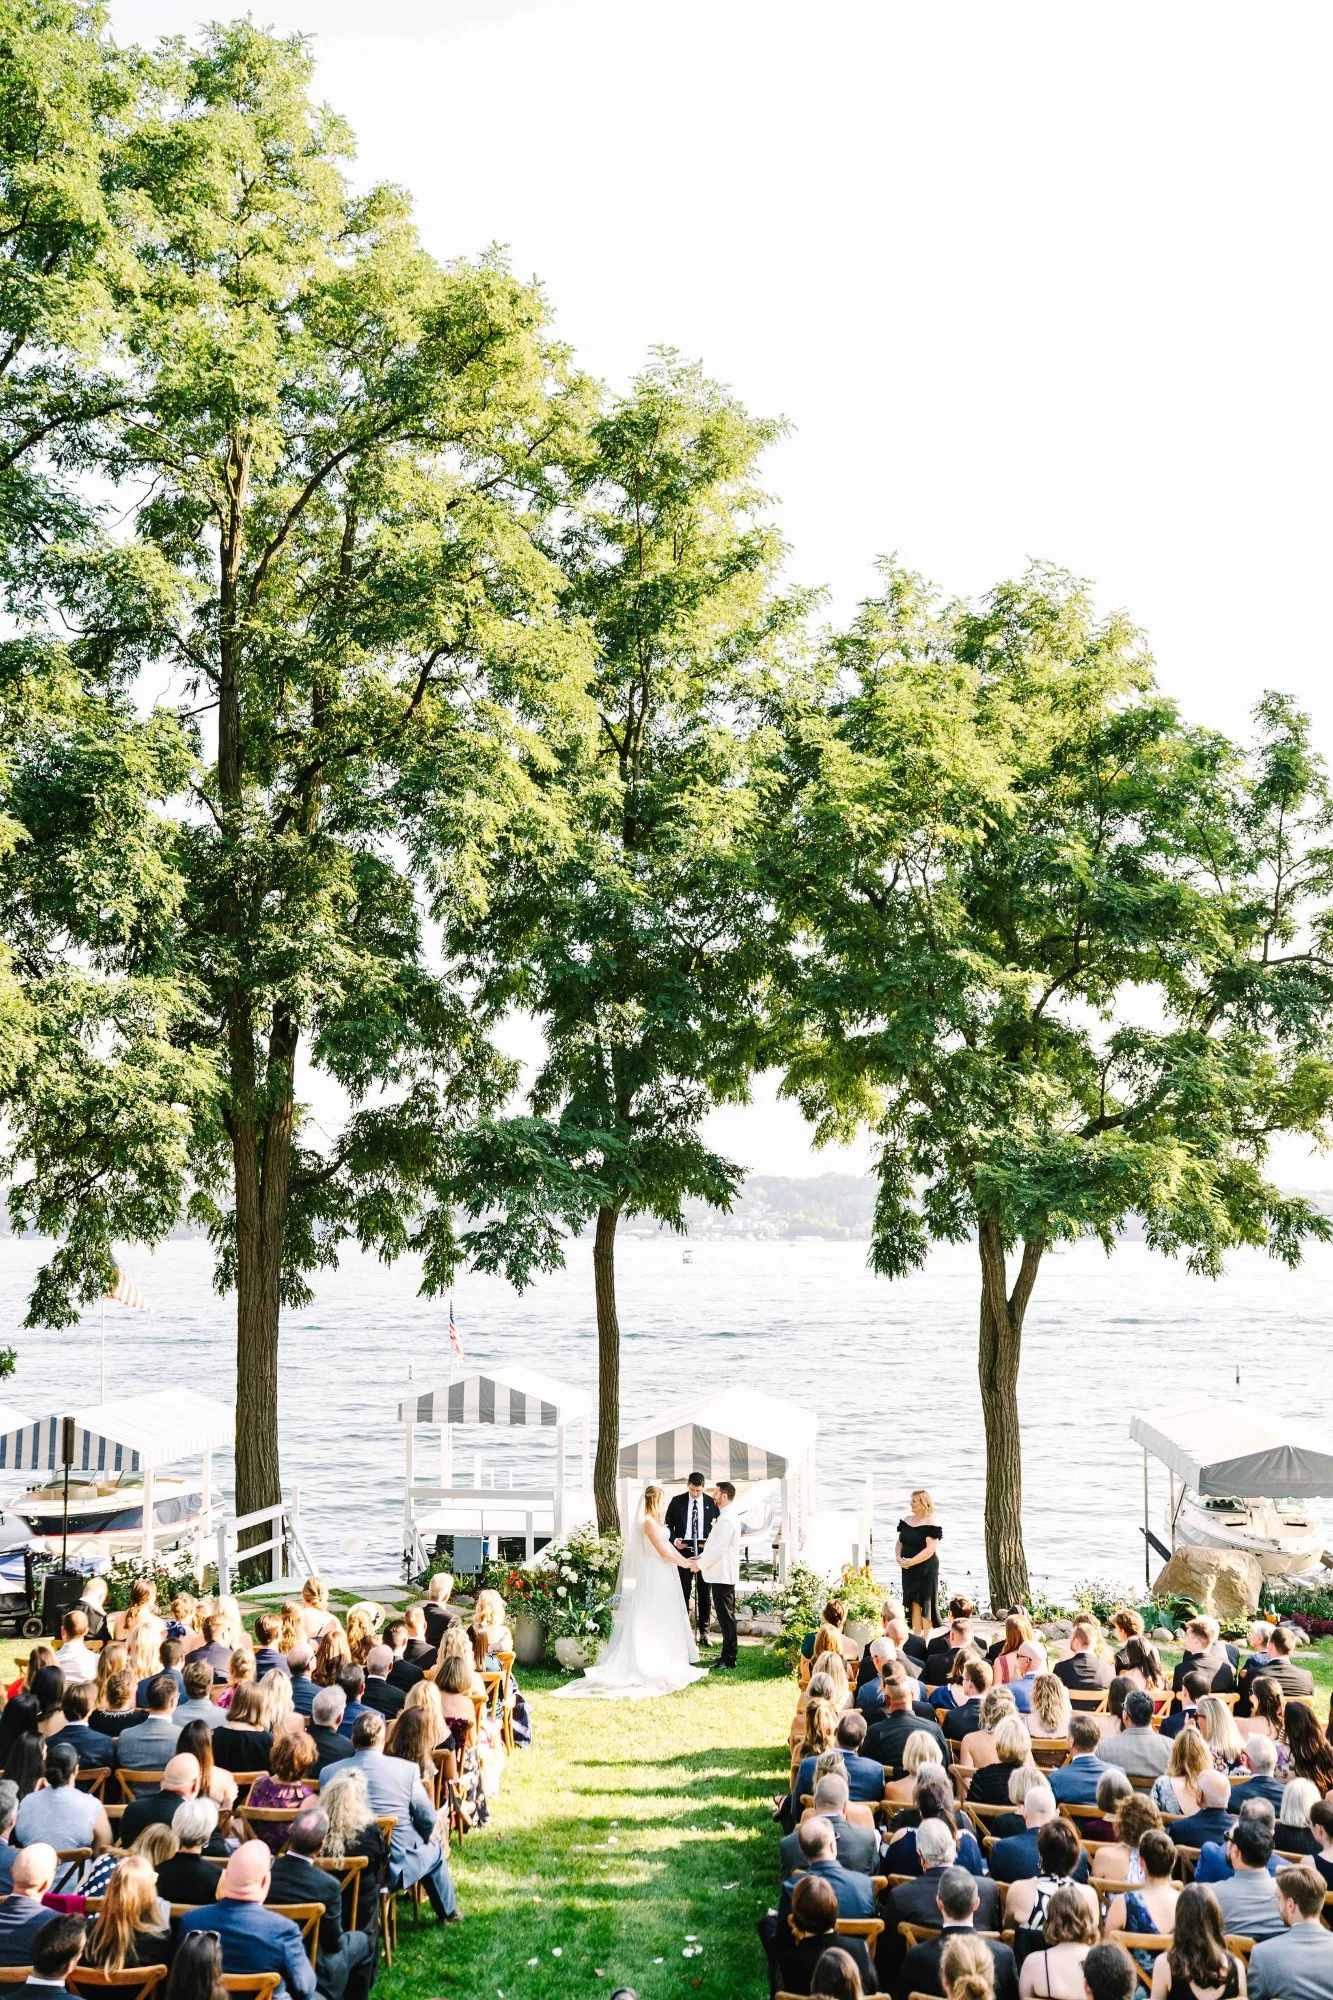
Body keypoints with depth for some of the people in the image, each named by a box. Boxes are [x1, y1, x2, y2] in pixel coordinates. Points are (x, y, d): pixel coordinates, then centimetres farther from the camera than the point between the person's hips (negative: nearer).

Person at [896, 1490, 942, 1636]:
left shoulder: (931, 1523, -11)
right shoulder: (907, 1520, 11)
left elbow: (931, 1549, -18)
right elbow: (899, 1542, 16)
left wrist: (911, 1561, -20)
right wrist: (898, 1557, -4)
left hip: (926, 1568, -6)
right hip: (909, 1569, 6)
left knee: (925, 1603, -2)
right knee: (913, 1603, 7)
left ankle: (925, 1638, 3)